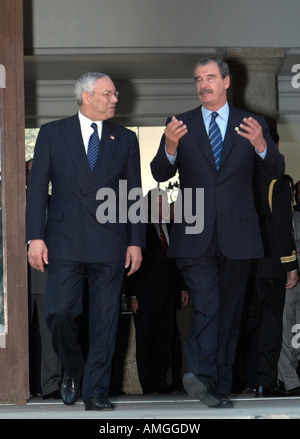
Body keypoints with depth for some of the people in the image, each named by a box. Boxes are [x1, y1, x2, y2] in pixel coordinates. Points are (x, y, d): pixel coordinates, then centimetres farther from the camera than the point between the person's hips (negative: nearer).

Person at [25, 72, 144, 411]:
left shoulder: (125, 139, 12)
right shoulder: (52, 133, 7)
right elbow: (37, 187, 4)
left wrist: (135, 242, 4)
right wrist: (35, 237, -5)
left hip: (109, 243, 1)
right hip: (64, 242, -1)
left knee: (105, 318, 0)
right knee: (60, 312, -7)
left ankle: (95, 392, 7)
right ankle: (73, 369, 20)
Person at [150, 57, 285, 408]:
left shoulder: (251, 124, 8)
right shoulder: (181, 125, 7)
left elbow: (276, 171, -1)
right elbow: (160, 175, -2)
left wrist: (260, 144, -22)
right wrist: (170, 148, -23)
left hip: (236, 235, 2)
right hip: (195, 235, -2)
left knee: (229, 312, 8)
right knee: (204, 307, -17)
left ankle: (220, 386, 16)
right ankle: (201, 377, -27)